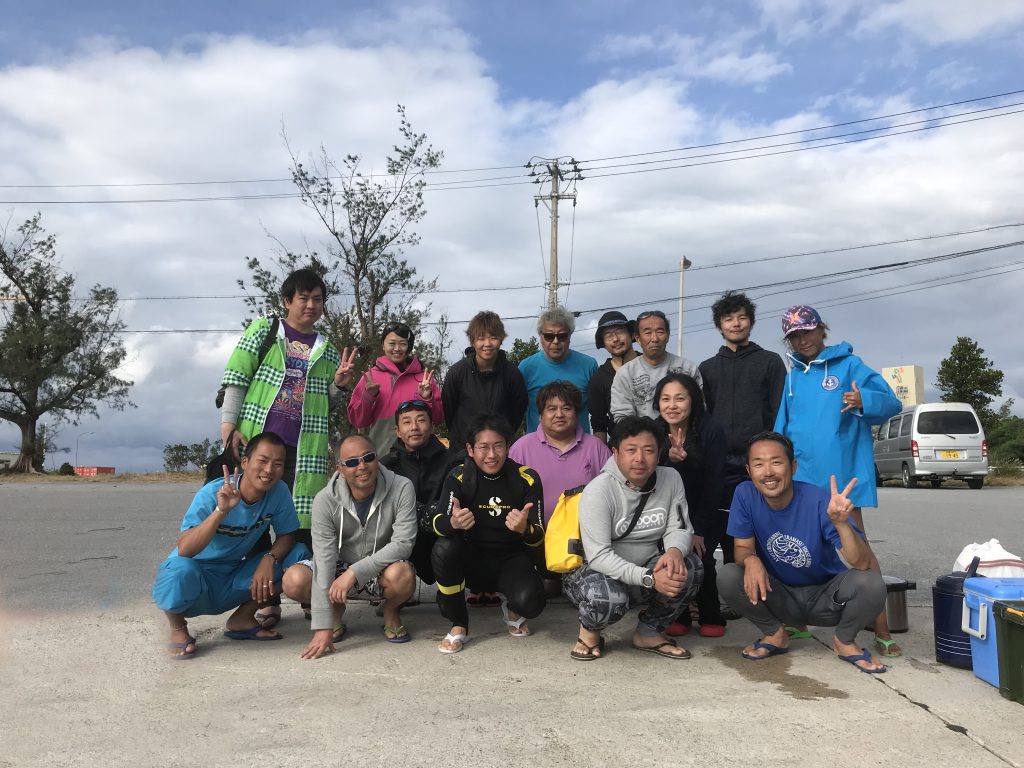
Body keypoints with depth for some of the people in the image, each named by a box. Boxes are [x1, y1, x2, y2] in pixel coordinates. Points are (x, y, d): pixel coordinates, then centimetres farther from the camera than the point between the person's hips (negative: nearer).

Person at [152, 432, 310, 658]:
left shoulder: (279, 492, -11)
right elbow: (184, 550, -33)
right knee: (181, 570, -39)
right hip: (196, 581, -4)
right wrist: (221, 511, -45)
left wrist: (270, 558, -23)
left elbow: (286, 535, -1)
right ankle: (178, 627, -3)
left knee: (299, 555, -12)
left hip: (233, 584, 4)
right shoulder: (212, 493, -23)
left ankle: (242, 618, 4)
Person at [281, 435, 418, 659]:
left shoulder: (401, 489, -18)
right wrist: (323, 627, -26)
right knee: (294, 580, -27)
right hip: (340, 571, 1)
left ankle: (391, 613, 0)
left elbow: (403, 543, -22)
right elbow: (324, 559, -22)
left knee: (401, 574, -36)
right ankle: (336, 611, 6)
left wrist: (355, 572, -32)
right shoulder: (326, 500, -17)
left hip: (381, 572, -1)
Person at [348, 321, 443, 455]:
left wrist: (427, 398, -12)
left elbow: (438, 418, 5)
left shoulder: (423, 376, 5)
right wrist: (368, 396, -12)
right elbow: (357, 420, 2)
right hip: (380, 453, 0)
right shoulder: (370, 377, 4)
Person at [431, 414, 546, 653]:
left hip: (512, 559, -1)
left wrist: (525, 529, -36)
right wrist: (452, 523, -46)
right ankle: (458, 626, -9)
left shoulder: (527, 479, -10)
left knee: (530, 602, -30)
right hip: (472, 558, 1)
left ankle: (512, 607, 12)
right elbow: (438, 523, -21)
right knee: (443, 549, -31)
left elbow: (539, 539, -11)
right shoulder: (459, 477, -9)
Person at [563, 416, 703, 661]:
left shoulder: (671, 479, -5)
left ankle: (649, 632, 3)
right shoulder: (598, 490, -21)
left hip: (647, 570, 5)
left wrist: (675, 550, -27)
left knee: (690, 566, -23)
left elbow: (678, 528, -1)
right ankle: (590, 630, 2)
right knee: (608, 599, -38)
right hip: (597, 572, -5)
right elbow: (598, 556, -24)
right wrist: (649, 578, -34)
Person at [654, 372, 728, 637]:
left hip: (703, 515, -2)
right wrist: (671, 461, -34)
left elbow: (713, 484, -15)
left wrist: (698, 530, -17)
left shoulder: (711, 432, -15)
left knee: (700, 559, -19)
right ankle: (677, 616, 4)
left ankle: (711, 617, 4)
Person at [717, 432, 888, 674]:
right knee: (727, 576, -25)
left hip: (826, 598, -1)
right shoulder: (745, 495, -15)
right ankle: (775, 634, 4)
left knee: (871, 583, -30)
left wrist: (841, 522, -45)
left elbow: (862, 563, -26)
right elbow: (743, 548, -7)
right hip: (780, 597, 2)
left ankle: (844, 640, 3)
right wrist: (750, 560, -33)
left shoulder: (820, 500, -23)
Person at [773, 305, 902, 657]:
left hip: (841, 473, -5)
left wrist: (864, 400, -28)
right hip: (800, 475, 5)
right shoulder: (792, 376, 14)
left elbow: (891, 402, -8)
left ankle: (881, 628, 0)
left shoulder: (848, 365, 0)